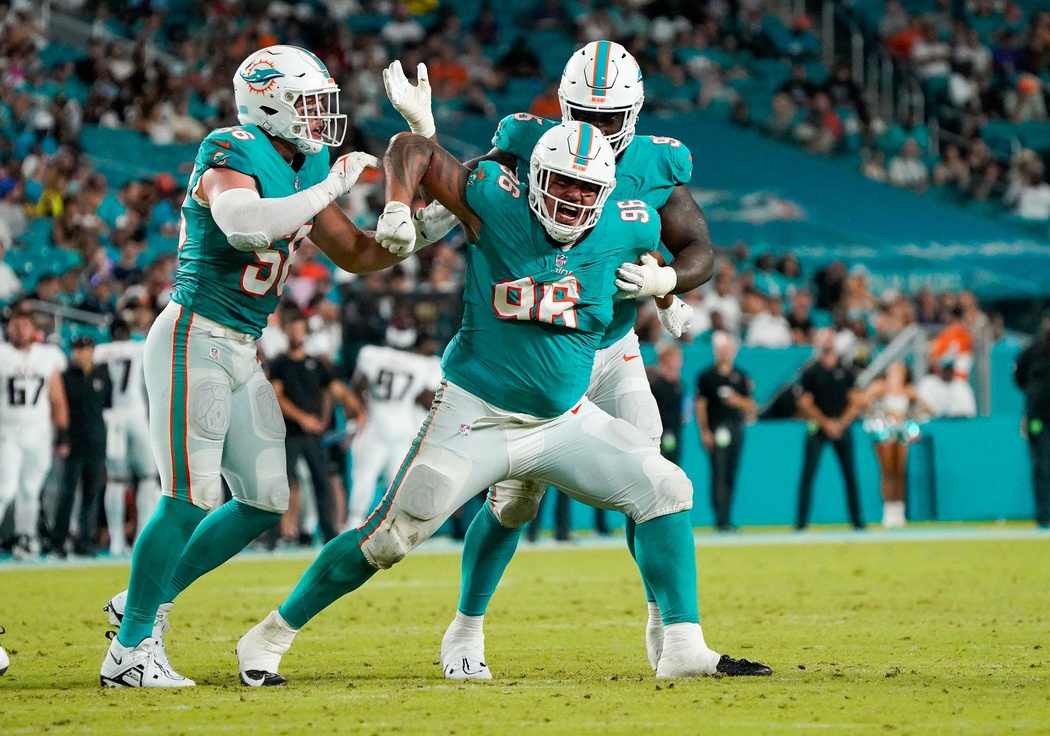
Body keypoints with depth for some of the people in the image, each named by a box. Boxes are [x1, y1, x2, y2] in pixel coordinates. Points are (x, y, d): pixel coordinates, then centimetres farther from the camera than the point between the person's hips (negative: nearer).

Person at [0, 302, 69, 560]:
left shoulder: (48, 357, 9)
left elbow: (57, 401, 13)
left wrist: (62, 436, 10)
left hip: (39, 432, 3)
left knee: (30, 490, 8)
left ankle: (25, 539, 18)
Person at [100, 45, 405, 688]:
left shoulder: (303, 168, 12)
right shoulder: (231, 157, -15)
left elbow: (356, 254, 20)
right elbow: (247, 226, -35)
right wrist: (331, 188, -26)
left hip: (242, 353, 9)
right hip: (195, 339, -9)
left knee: (264, 503, 8)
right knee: (192, 500, -12)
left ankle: (147, 600, 21)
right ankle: (129, 650, -3)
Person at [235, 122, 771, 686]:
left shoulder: (624, 230, -4)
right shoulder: (498, 204, -15)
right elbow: (412, 147, -11)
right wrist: (398, 204, -25)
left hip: (565, 421, 4)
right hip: (477, 419, -4)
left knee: (664, 492, -6)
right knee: (389, 538, -6)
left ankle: (683, 649, 0)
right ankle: (269, 637, 9)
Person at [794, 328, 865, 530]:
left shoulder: (846, 372, 8)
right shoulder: (810, 373, 2)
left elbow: (855, 402, 5)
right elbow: (805, 403, -2)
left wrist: (841, 424, -8)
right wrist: (826, 423, -10)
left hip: (842, 428, 2)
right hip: (817, 428, -2)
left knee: (850, 475, 0)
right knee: (808, 474, -6)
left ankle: (857, 520, 4)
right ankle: (802, 520, -4)